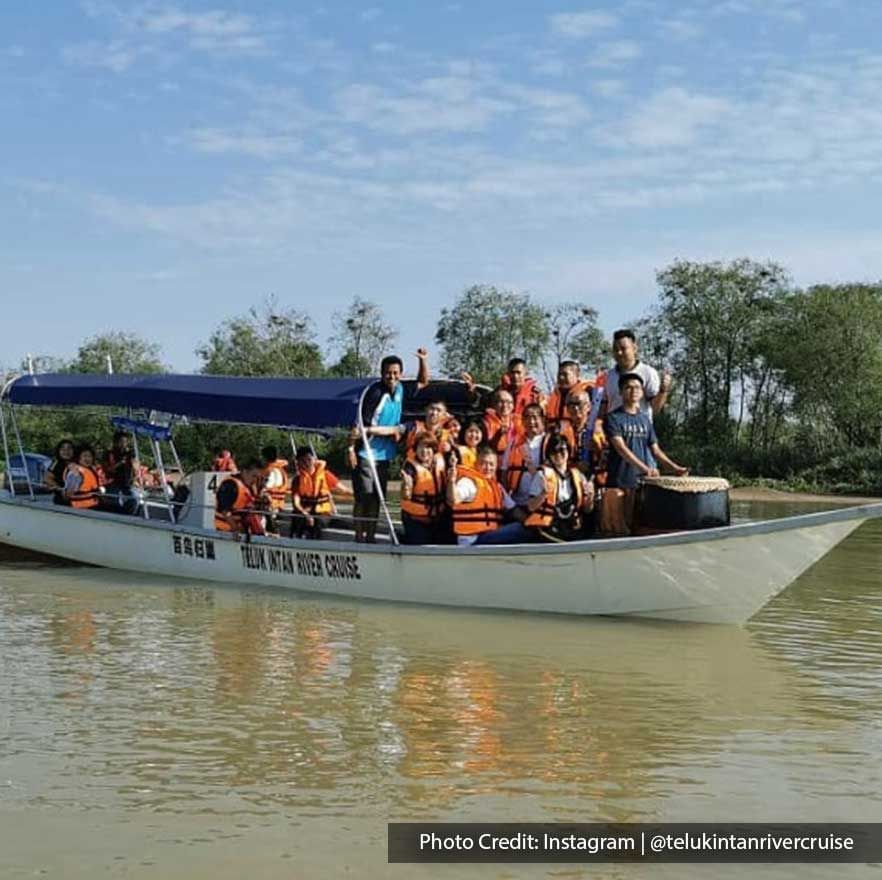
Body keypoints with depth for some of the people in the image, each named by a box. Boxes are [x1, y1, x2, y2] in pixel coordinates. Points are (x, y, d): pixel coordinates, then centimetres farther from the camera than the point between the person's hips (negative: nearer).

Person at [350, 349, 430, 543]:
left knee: (377, 498, 10)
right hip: (366, 453, -7)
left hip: (385, 454, 7)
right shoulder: (375, 392, -15)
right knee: (364, 497, -7)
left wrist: (423, 360, 7)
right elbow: (362, 424, -18)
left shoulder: (400, 390, 5)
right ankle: (359, 537, 0)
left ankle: (371, 536, 17)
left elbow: (423, 382, 22)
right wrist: (351, 447, -22)